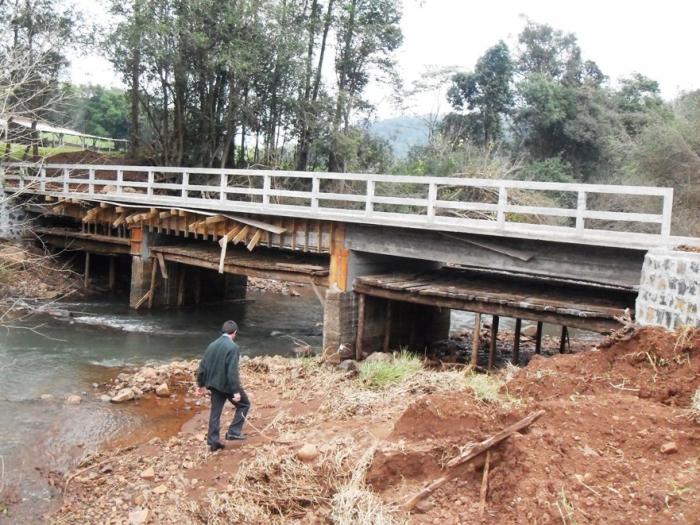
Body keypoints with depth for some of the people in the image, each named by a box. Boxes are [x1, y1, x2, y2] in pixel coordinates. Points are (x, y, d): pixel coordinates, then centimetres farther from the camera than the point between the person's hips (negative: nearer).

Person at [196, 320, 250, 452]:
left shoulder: (212, 345, 5)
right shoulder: (232, 347, -17)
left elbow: (202, 366, 9)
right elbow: (232, 371, -23)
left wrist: (201, 385, 19)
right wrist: (236, 391, -21)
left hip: (214, 385, 7)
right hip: (228, 385, -6)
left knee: (215, 412, 13)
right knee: (244, 404, 14)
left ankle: (213, 441, 17)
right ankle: (234, 432, 9)